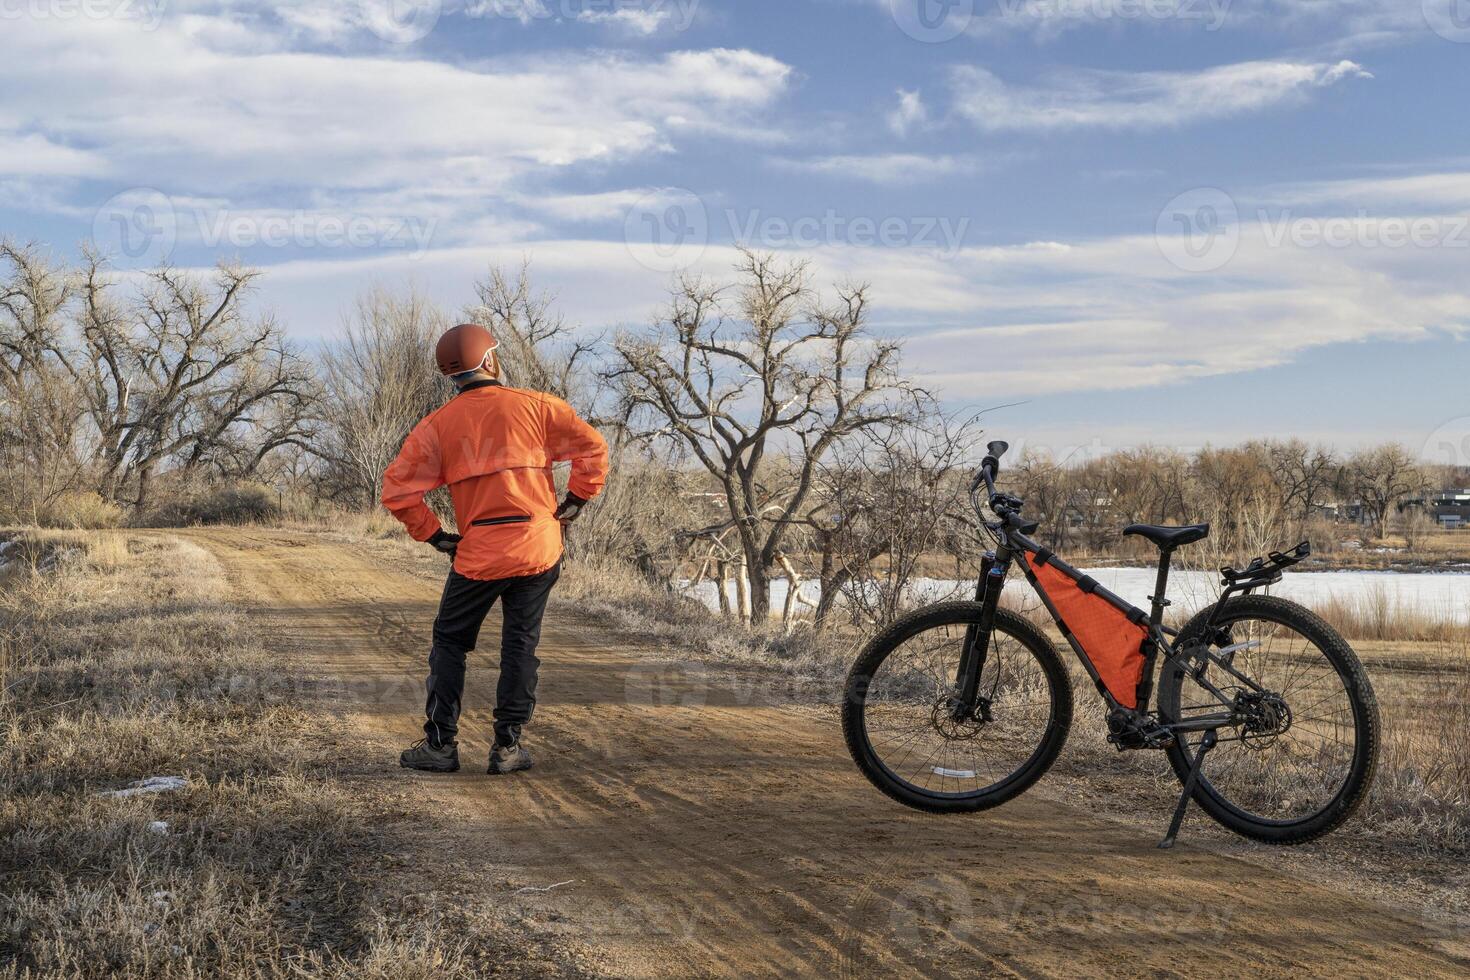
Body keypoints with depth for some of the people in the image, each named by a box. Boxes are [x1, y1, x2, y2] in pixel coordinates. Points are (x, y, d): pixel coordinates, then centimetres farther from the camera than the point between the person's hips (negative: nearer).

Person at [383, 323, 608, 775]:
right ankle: (508, 746, 12)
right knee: (520, 645, 10)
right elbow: (593, 447, 0)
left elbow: (397, 488, -1)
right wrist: (574, 502, 7)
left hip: (477, 554, 0)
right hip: (539, 547, 0)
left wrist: (434, 535, 6)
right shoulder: (536, 406, 0)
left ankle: (441, 744, 14)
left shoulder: (437, 425, 2)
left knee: (450, 643, 14)